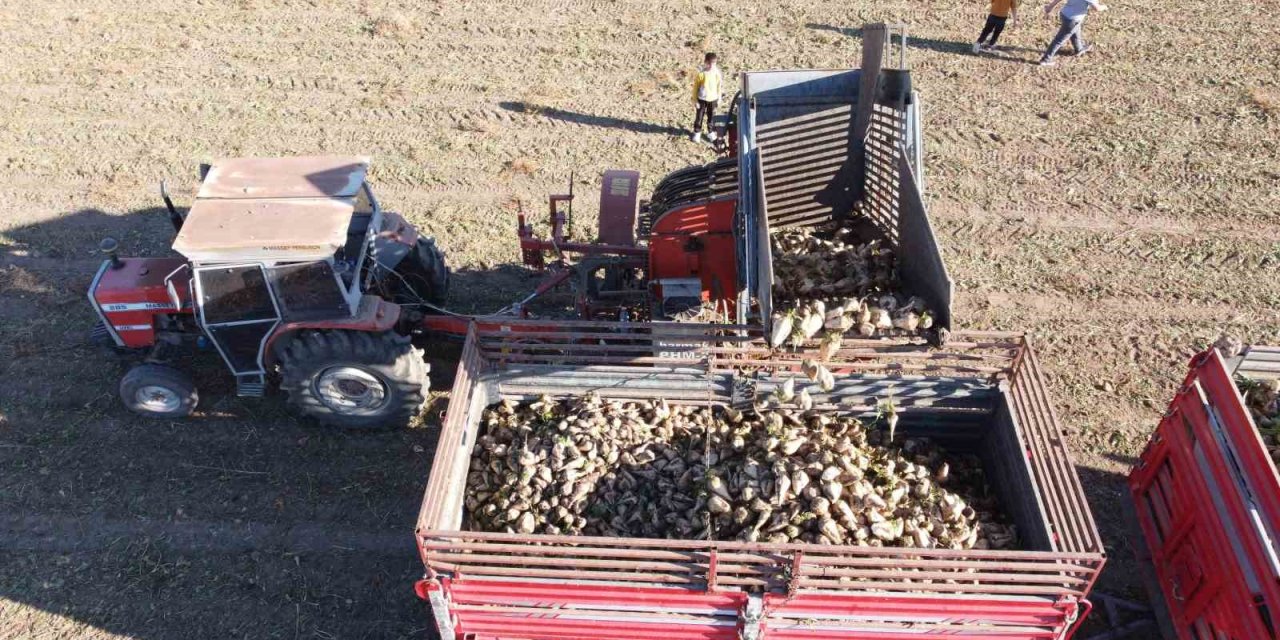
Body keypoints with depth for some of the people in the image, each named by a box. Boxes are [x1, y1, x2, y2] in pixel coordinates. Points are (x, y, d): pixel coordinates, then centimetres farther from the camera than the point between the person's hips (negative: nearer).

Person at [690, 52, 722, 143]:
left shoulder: (717, 71, -10)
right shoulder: (700, 72, -20)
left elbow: (718, 85, 4)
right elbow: (695, 86, -10)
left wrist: (719, 97, 9)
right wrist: (695, 99, -8)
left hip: (713, 98, 3)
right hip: (702, 98, -3)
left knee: (712, 116, 16)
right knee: (699, 116, 10)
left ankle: (711, 132, 35)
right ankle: (697, 132, 28)